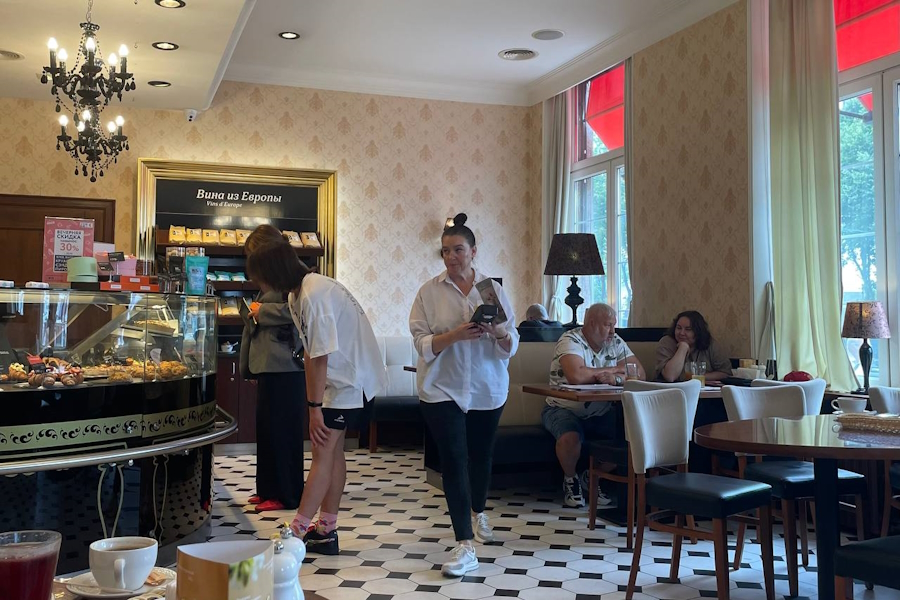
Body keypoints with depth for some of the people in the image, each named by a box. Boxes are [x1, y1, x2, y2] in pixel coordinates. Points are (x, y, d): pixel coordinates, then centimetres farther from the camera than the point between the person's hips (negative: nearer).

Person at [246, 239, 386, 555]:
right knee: (333, 450, 11)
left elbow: (320, 358, -25)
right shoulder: (297, 294, 7)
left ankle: (295, 534, -2)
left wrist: (315, 407, -20)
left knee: (323, 453, -7)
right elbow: (310, 353, 8)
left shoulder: (314, 296, -25)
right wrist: (314, 401, 8)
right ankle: (326, 532, 18)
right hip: (342, 378, 10)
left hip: (350, 378, -10)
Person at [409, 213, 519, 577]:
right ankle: (465, 547, -7)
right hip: (442, 389, -2)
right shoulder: (429, 291, -4)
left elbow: (511, 346, -1)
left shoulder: (492, 289, 1)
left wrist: (499, 333, -23)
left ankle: (478, 512, 45)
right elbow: (422, 343, -11)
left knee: (481, 454, 17)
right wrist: (455, 335, -27)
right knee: (454, 461, -9)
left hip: (487, 389, 3)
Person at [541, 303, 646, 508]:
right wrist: (614, 369, -19)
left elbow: (640, 373, -4)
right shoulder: (570, 340, -17)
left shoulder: (615, 342, 3)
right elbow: (576, 376, -36)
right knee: (571, 437, -35)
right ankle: (570, 479, 0)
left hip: (599, 413, 6)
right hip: (564, 409, -5)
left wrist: (615, 378, -27)